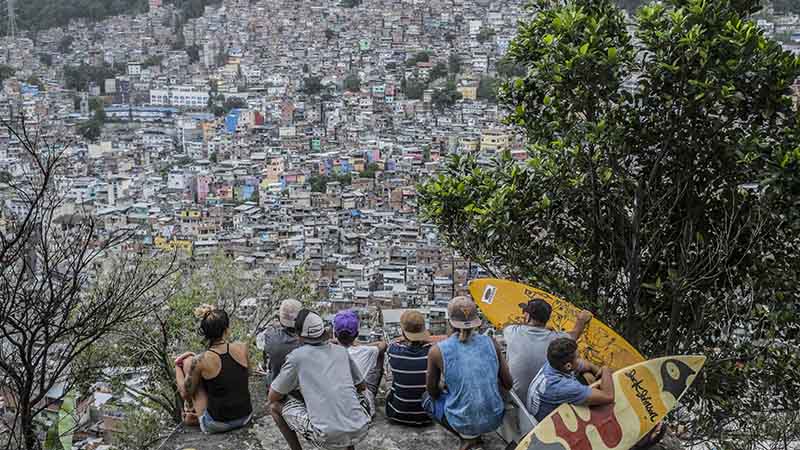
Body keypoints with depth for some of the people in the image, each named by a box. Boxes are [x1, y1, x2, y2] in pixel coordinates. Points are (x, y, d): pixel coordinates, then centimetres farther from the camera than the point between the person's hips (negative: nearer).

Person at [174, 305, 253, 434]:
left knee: (187, 361, 7)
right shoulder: (242, 348, -10)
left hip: (217, 424, -4)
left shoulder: (200, 361, -18)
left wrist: (177, 365, 13)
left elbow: (185, 394, -3)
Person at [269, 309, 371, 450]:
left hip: (327, 438, -4)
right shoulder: (342, 351, 12)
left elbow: (273, 396, 9)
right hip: (360, 433, 4)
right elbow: (362, 386, 25)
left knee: (275, 405, 14)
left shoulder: (297, 356, 1)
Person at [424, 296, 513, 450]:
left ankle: (466, 437, 10)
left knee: (427, 398, 25)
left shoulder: (437, 351, -12)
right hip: (494, 420, 3)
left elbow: (433, 391, 2)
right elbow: (508, 384, 1)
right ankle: (475, 434, 17)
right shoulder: (491, 343, -5)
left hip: (462, 422, -3)